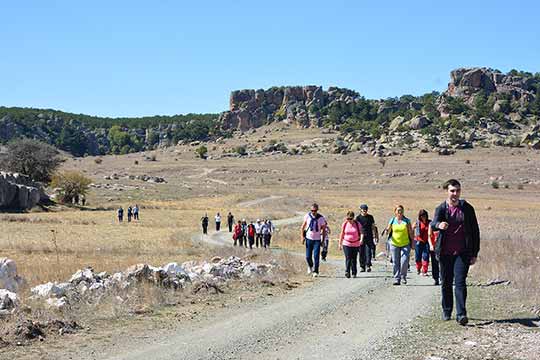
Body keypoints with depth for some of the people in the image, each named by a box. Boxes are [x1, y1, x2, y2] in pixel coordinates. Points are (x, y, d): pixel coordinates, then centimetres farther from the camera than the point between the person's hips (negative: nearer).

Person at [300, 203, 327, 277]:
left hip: (317, 240, -1)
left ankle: (316, 271, 0)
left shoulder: (321, 218, -6)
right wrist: (302, 237, -2)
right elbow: (302, 227, 6)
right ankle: (310, 266, 34)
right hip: (309, 239, 2)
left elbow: (323, 229, 3)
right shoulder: (307, 216, -3)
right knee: (308, 256, 4)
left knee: (316, 256, -9)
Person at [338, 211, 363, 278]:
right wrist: (340, 244, 9)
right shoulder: (344, 224, -1)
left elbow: (361, 233, -4)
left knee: (354, 259, 6)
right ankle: (347, 272, -12)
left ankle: (354, 273, 17)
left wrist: (361, 239, -24)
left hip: (356, 244, 0)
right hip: (346, 244, 0)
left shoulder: (357, 224, -3)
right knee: (348, 259, -12)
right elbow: (342, 234, 7)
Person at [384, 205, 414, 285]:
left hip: (405, 244, -1)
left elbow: (410, 232, 6)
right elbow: (388, 231, 9)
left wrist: (412, 242, 3)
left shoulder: (407, 221, 3)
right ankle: (397, 278, 8)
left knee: (404, 261, -12)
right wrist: (386, 231, -13)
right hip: (394, 244, 1)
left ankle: (403, 276, 8)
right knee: (395, 263, 2)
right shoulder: (392, 220, 5)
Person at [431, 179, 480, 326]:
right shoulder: (441, 208, 2)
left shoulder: (467, 208, 3)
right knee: (446, 283, 10)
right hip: (445, 253, 1)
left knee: (460, 282, -12)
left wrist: (475, 253, 3)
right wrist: (439, 225, -42)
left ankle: (461, 314, -15)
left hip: (462, 252, -1)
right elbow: (433, 224, -17)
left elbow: (475, 231, 7)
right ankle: (446, 312, 25)